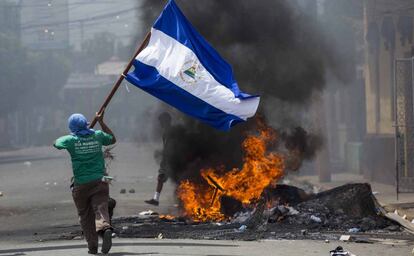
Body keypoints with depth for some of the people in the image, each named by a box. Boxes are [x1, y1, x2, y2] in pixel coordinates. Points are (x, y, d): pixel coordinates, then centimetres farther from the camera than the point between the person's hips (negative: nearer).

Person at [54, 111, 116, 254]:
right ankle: (105, 229, -39)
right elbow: (112, 139, 23)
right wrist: (101, 122, 27)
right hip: (100, 181, 1)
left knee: (85, 216, 11)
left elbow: (56, 144, 15)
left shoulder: (71, 140, -5)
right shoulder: (97, 136, 3)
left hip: (81, 184, -1)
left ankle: (92, 246, 10)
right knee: (101, 209, -8)